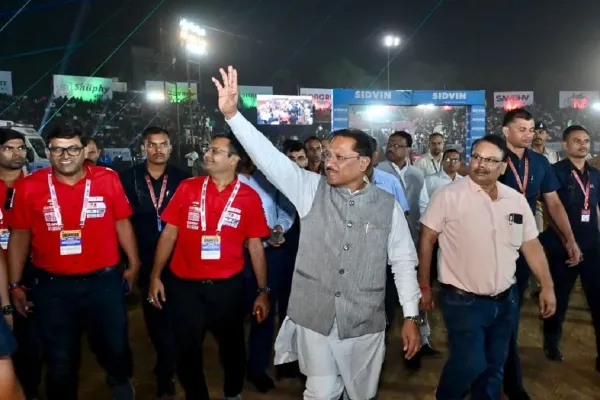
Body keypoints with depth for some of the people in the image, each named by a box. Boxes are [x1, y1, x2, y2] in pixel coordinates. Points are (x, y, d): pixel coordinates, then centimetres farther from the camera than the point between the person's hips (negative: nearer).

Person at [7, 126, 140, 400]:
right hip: (52, 286, 0)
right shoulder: (29, 187, -5)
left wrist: (134, 264, 7)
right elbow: (20, 235, 2)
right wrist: (15, 284, 4)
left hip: (104, 281, 1)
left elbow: (122, 223, 3)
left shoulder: (108, 179, -5)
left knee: (115, 347, 18)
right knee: (60, 360, 16)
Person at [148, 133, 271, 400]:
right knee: (188, 350, 13)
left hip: (227, 286, 0)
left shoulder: (249, 197, -4)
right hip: (183, 285, 1)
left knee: (232, 346, 18)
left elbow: (255, 246, -1)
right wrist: (155, 276, -1)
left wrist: (263, 291, -1)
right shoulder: (187, 188, -1)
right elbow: (169, 233, 2)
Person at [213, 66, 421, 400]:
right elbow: (269, 157, -13)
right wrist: (232, 113, -23)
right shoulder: (311, 190, -4)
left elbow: (404, 262, 1)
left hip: (365, 322, 1)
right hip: (314, 317, 0)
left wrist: (411, 316, 0)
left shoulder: (388, 205, -3)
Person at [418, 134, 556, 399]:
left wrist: (547, 286, 6)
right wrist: (423, 287, -8)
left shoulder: (517, 200, 3)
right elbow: (427, 240, -9)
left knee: (494, 367, 15)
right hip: (463, 300, -5)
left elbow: (531, 245, 10)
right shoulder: (449, 195, -12)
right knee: (470, 364, -6)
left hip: (506, 300, 5)